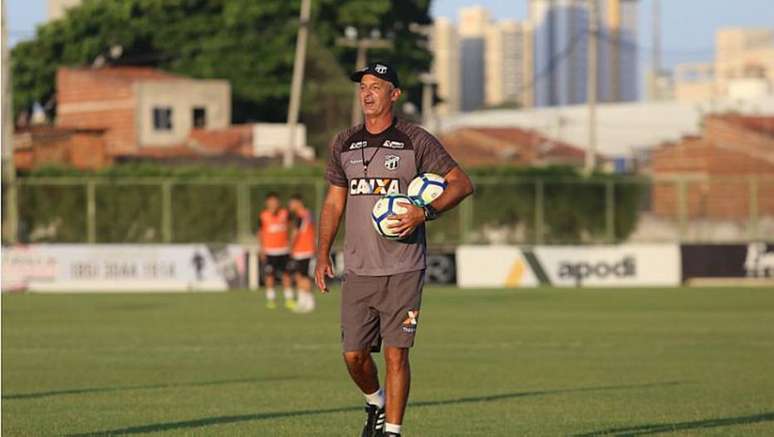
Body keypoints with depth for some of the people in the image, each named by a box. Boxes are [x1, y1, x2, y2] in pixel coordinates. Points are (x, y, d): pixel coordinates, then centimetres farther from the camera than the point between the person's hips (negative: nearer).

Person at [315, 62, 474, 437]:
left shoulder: (416, 141, -2)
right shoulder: (344, 144, 11)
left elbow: (462, 183, -2)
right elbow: (334, 202, 17)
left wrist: (425, 212, -17)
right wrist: (323, 255, 9)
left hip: (403, 270, -4)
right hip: (357, 270, 4)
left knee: (396, 354, -6)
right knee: (354, 354, 2)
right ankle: (376, 405, 30)